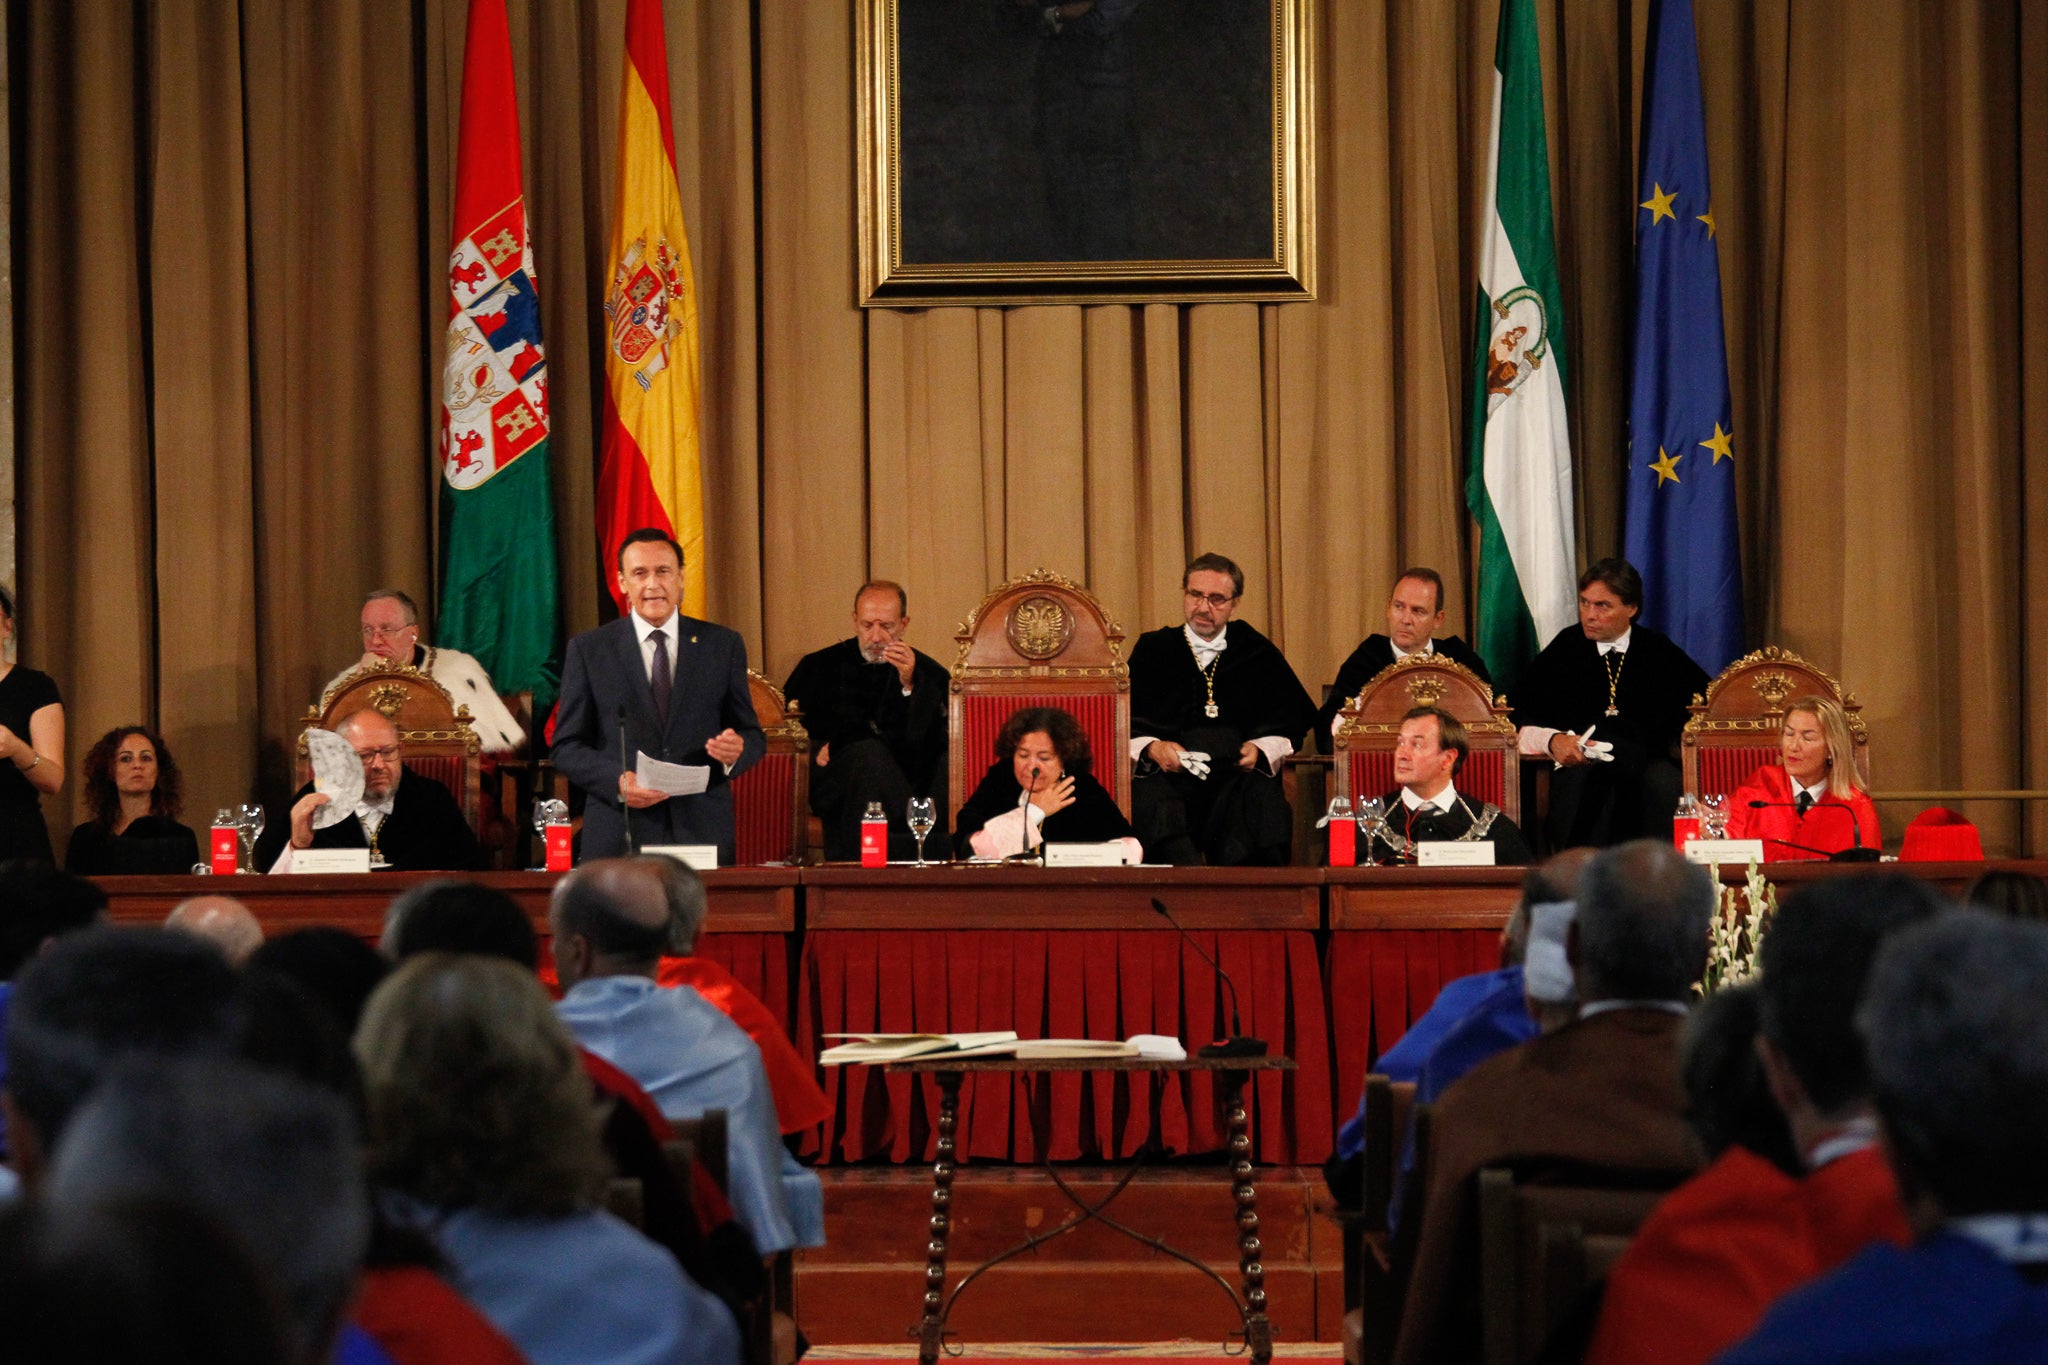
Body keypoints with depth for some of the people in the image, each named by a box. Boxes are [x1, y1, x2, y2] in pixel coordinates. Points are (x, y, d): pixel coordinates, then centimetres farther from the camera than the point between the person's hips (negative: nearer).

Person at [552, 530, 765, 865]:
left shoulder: (723, 645, 10)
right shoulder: (588, 649, 6)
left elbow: (752, 734, 12)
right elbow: (567, 746, 4)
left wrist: (737, 750, -13)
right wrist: (618, 781, -14)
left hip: (703, 834, 1)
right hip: (619, 835, -1)